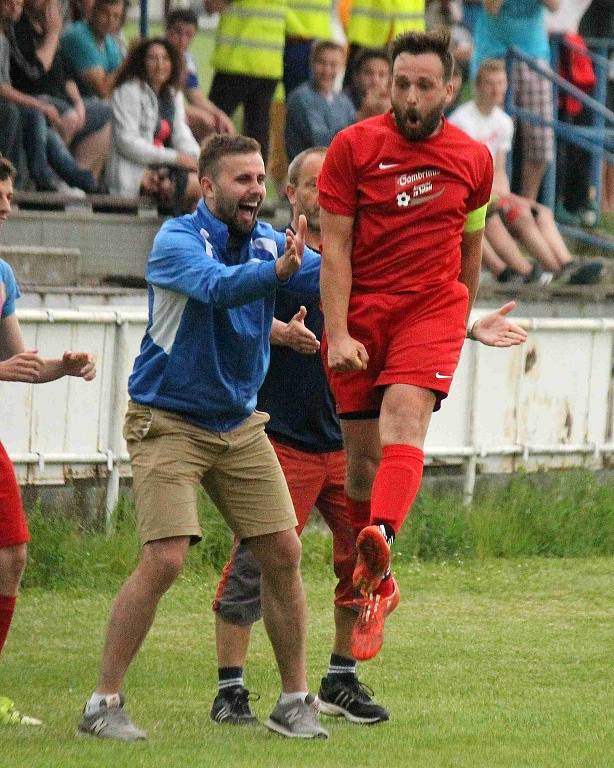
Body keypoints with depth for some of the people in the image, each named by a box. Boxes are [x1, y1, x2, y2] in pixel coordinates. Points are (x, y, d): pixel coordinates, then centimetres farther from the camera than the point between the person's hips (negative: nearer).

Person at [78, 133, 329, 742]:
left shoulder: (269, 243, 3)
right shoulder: (177, 241, -16)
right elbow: (217, 286, -36)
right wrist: (277, 272, -54)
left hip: (239, 425, 6)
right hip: (167, 423, -6)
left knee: (282, 553, 0)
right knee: (164, 559, -17)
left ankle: (294, 700, 12)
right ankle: (103, 703, -8)